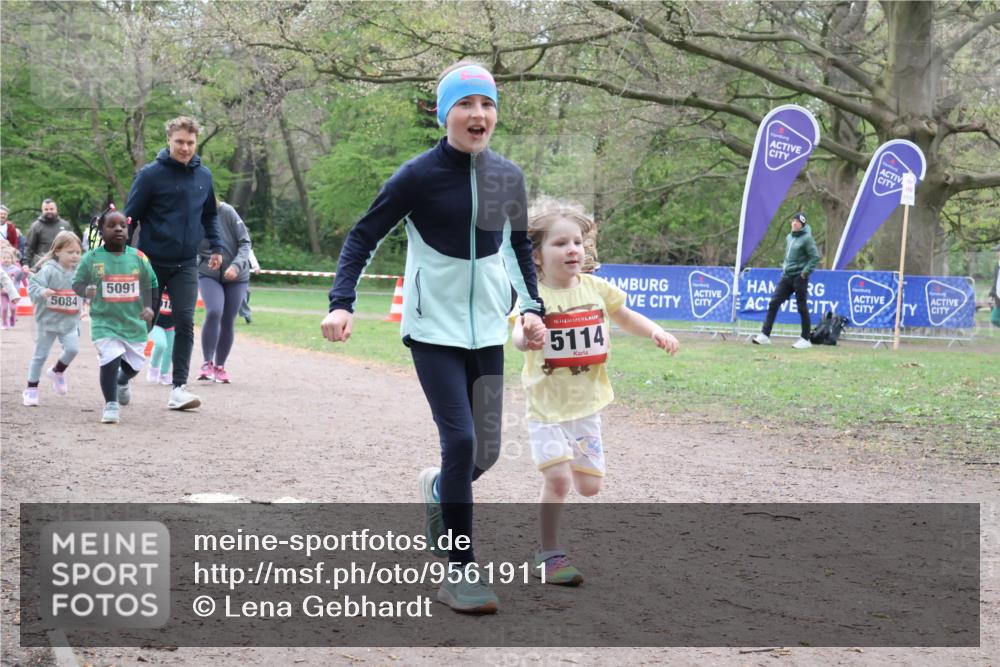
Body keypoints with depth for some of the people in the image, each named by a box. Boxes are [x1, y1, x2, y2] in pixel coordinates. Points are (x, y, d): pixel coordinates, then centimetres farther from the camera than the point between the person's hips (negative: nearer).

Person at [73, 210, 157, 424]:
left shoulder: (138, 257, -3)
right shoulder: (91, 258, -8)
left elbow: (151, 284, 10)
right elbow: (77, 284, 2)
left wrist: (149, 306, -2)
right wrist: (86, 290, -19)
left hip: (134, 322, 3)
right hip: (105, 322, -3)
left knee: (133, 365, 16)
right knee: (110, 361, -20)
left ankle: (122, 382, 53)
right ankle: (111, 404, -1)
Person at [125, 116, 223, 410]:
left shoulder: (204, 175, 5)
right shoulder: (151, 174, -9)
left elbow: (209, 215, 20)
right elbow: (131, 216, -5)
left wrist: (216, 246, 12)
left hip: (186, 265, 3)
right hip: (152, 262, -3)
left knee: (185, 323, -8)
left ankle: (179, 388, -7)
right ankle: (124, 378, 29)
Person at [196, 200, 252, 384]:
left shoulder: (227, 212, -15)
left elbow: (245, 242, -10)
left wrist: (236, 265, -23)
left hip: (237, 276, 1)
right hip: (208, 275, -1)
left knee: (228, 321, 6)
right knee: (213, 313, -22)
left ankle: (219, 366, 23)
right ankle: (207, 363, -10)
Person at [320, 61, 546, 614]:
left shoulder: (507, 177, 4)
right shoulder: (419, 175, -11)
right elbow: (363, 237, -6)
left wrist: (531, 307, 7)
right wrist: (341, 303, -17)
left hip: (487, 329, 5)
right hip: (434, 329, -5)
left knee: (486, 449, 5)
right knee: (460, 439, -14)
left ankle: (438, 489, 41)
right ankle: (459, 574, -2)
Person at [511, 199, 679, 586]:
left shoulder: (595, 288, 1)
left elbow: (625, 318, 18)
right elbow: (520, 335, -28)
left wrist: (655, 331, 1)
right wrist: (524, 335, -51)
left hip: (586, 404, 5)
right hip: (547, 406, -5)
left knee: (589, 486, 8)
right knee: (558, 478, -17)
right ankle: (548, 553, 1)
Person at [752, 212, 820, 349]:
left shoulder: (806, 238, -9)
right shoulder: (789, 237, 13)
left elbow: (815, 257, -14)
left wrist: (805, 272, -16)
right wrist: (785, 266, 13)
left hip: (799, 277, -7)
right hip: (786, 276, 7)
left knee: (802, 308, 1)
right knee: (773, 303, -1)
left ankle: (805, 339, 11)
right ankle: (765, 335, -1)